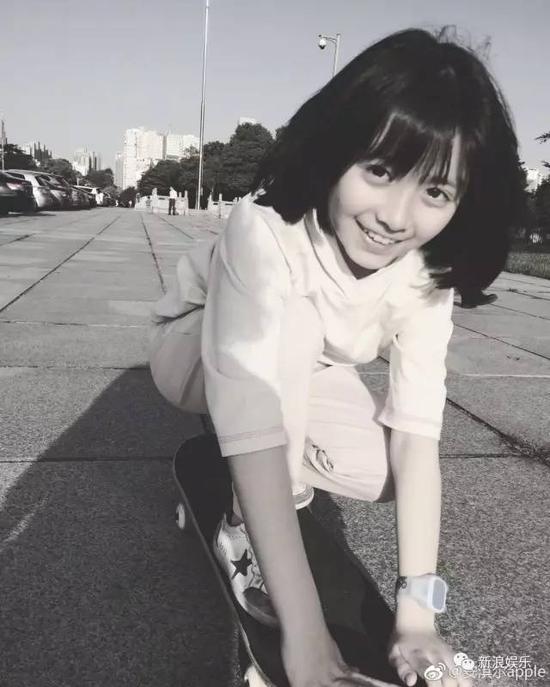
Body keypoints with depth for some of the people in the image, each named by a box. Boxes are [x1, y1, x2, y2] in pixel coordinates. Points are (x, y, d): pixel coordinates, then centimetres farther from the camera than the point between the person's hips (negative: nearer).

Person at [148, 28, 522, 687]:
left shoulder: (425, 273, -24)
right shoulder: (266, 229, -39)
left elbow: (417, 430, -28)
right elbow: (250, 414, -46)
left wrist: (415, 607, -35)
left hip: (304, 375, 4)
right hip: (196, 347, -4)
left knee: (387, 472, -18)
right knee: (293, 324, -36)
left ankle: (225, 468, 8)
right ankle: (243, 532, -17)